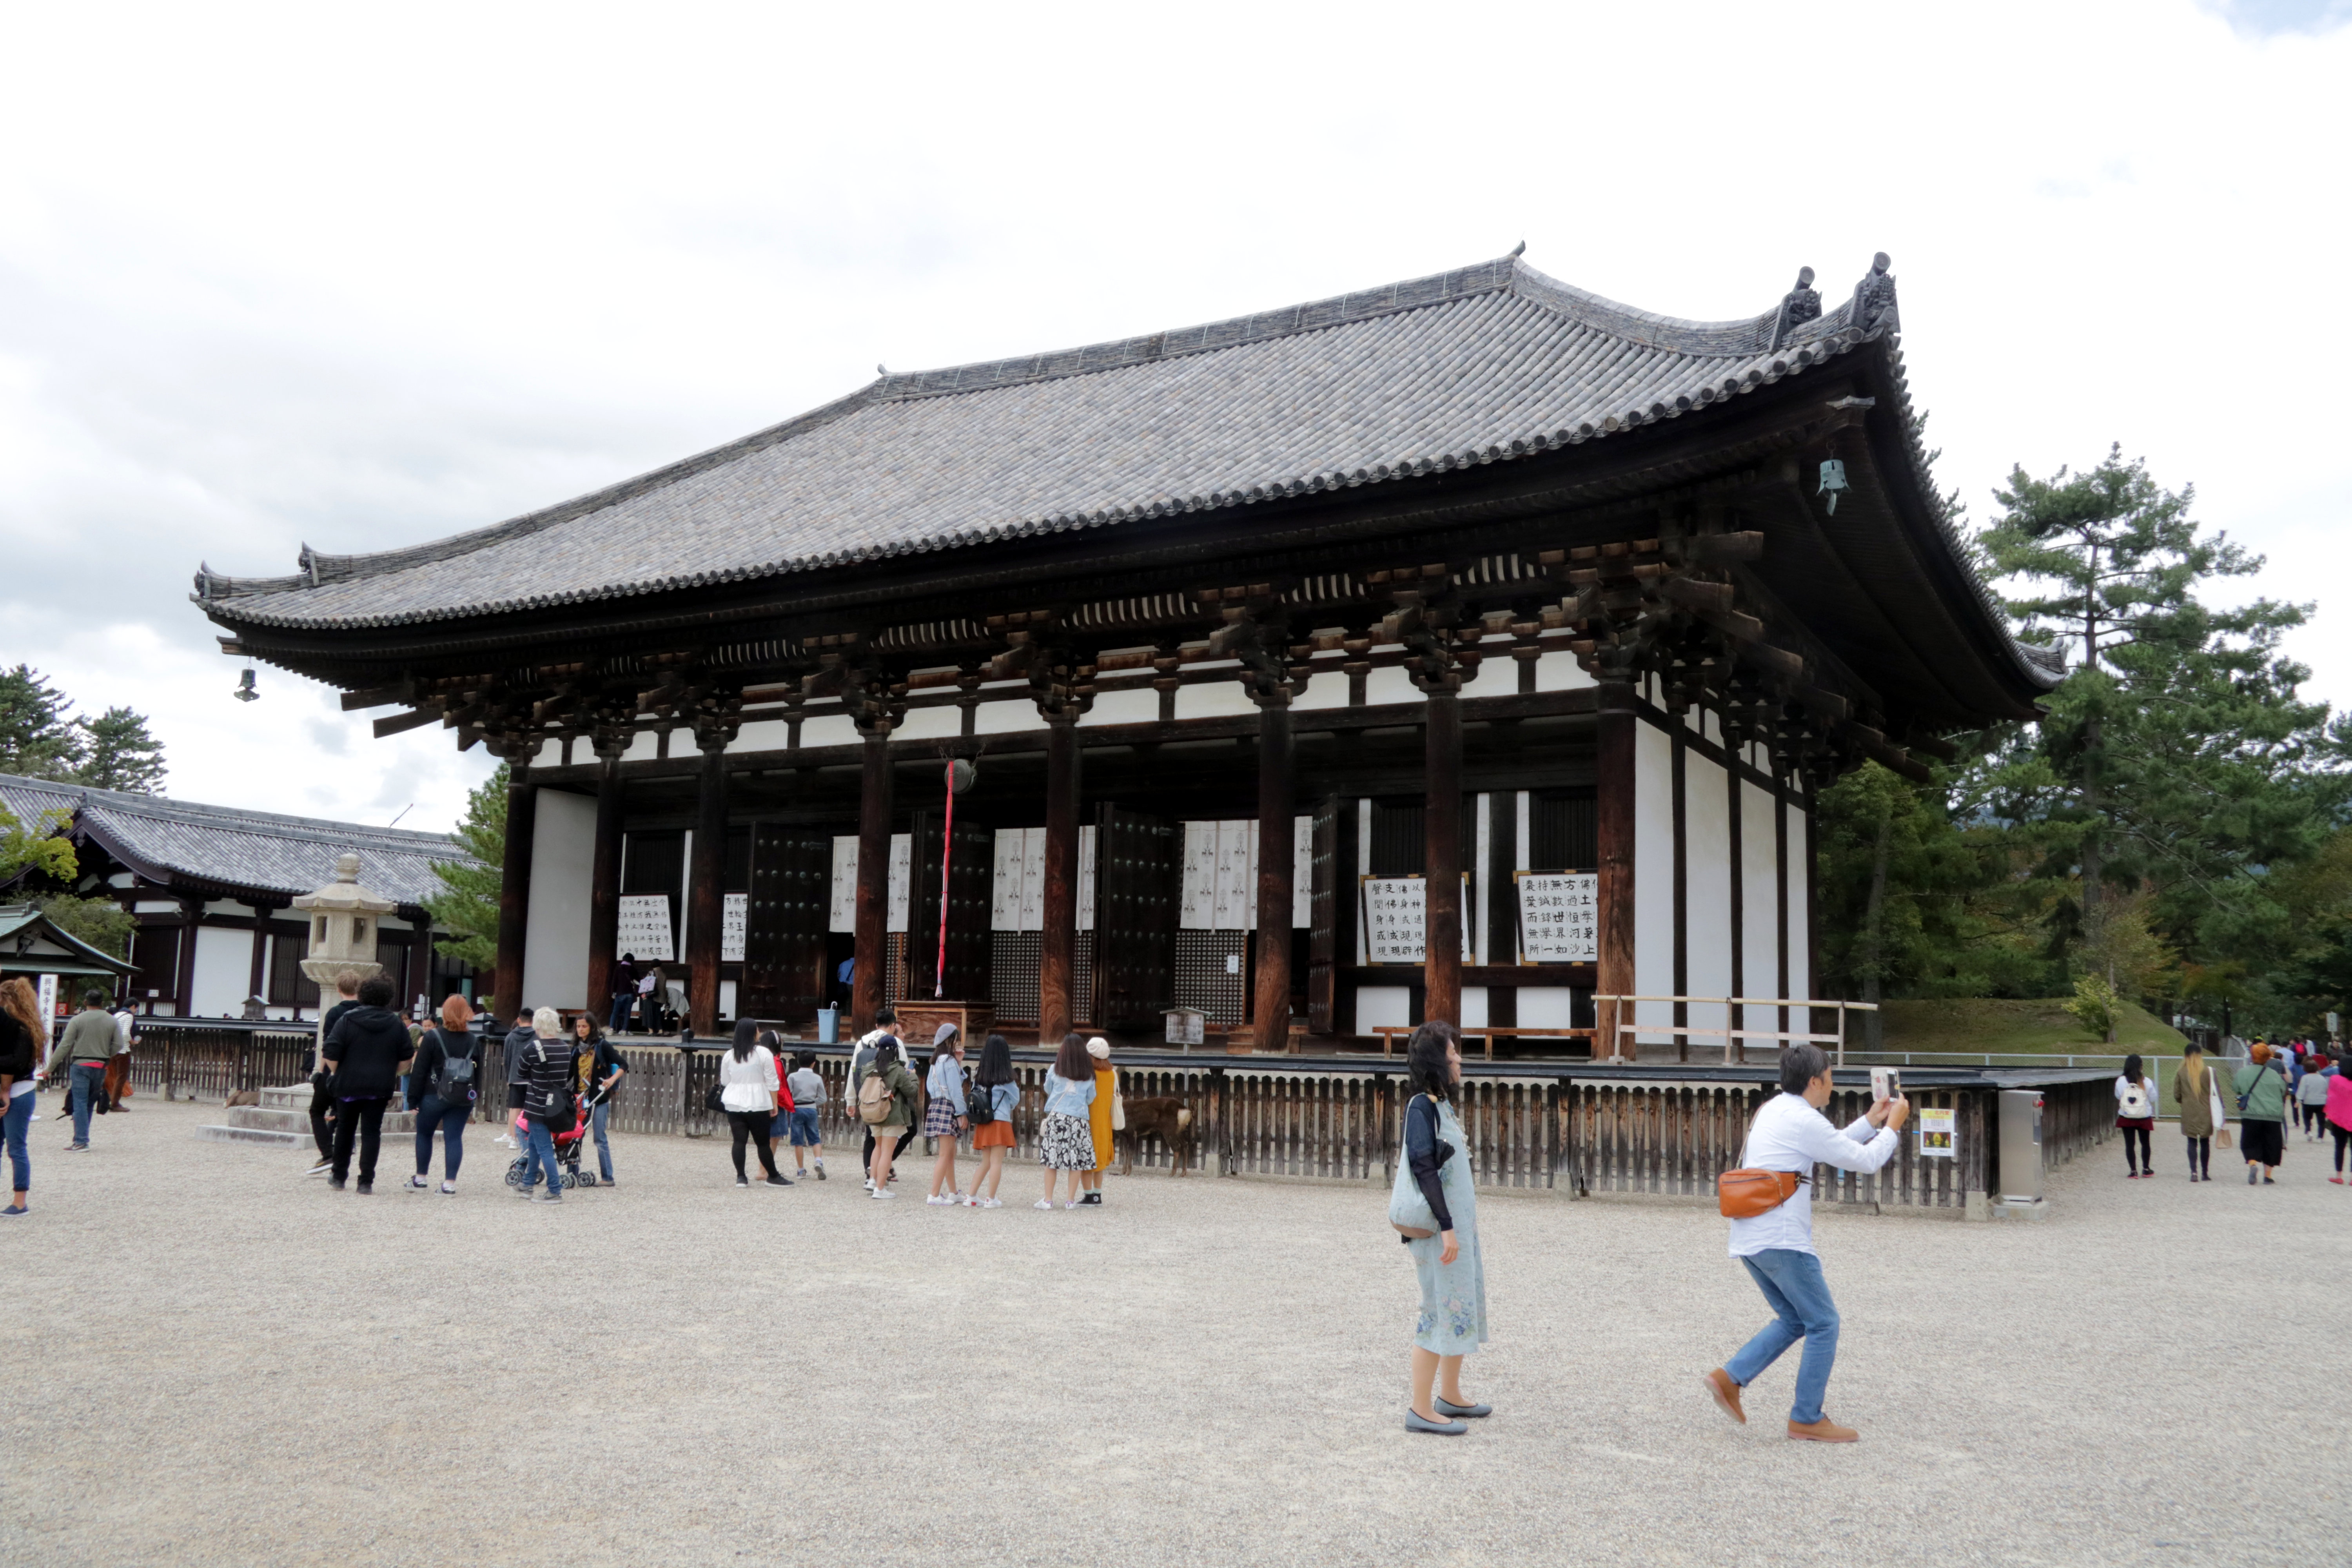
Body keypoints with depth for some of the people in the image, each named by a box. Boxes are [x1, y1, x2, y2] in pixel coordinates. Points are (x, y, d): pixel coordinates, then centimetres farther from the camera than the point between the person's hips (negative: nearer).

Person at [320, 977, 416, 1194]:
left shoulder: (347, 1021, -5)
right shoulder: (397, 1025, 2)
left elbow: (331, 1054, -9)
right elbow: (405, 1061, 3)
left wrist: (338, 1074, 8)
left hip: (348, 1086, 0)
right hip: (380, 1088, 0)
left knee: (345, 1130, 15)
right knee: (371, 1133, 2)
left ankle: (338, 1177, 25)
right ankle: (366, 1182, -2)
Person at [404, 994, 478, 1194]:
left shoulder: (432, 1037, -7)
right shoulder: (473, 1041, 6)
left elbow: (420, 1070, -7)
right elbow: (478, 1074, 10)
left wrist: (413, 1099, -3)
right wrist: (472, 1099, 15)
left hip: (435, 1096, -3)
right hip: (463, 1100, 3)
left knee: (424, 1134, 14)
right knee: (454, 1138, 3)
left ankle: (420, 1179, 19)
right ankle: (450, 1182, -1)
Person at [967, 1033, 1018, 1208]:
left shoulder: (979, 1077, 4)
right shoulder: (1006, 1080, -7)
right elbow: (1016, 1100, 4)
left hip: (983, 1123, 5)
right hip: (1001, 1122, -5)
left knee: (985, 1163, 14)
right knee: (997, 1162, -1)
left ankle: (972, 1197, 11)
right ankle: (991, 1199, -2)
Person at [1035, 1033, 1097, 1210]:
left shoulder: (1055, 1070, 0)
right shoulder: (1089, 1074, 2)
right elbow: (1090, 1100, 10)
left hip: (1056, 1118, 0)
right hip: (1078, 1120, 0)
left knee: (1051, 1158, 3)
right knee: (1077, 1161, 5)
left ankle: (1048, 1200, 3)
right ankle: (1071, 1200, 6)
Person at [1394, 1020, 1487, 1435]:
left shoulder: (1441, 1105, 13)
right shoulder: (1422, 1106, -15)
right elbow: (1424, 1168, -21)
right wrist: (1446, 1226, -23)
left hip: (1458, 1223, 10)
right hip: (1439, 1228, -10)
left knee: (1463, 1305, 16)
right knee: (1442, 1309, -6)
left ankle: (1450, 1395, 28)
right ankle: (1421, 1408, 1)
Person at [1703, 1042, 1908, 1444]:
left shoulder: (1773, 1111, 16)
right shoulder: (1803, 1120, -13)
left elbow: (1830, 1146, 29)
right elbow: (1865, 1161, -7)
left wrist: (1870, 1122, 26)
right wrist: (1892, 1126, 9)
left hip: (1749, 1240, 9)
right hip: (1781, 1240, -9)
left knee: (1794, 1320, 18)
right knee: (1823, 1323, 3)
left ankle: (1730, 1377, 8)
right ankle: (1807, 1419, 8)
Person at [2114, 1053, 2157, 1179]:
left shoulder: (2121, 1081, -13)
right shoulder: (2147, 1082, -13)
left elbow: (2118, 1096, -1)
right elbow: (2153, 1098, -3)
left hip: (2126, 1118, -1)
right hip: (2144, 1117, 1)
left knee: (2130, 1144, 5)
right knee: (2145, 1143, 18)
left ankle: (2134, 1171, 3)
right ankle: (2146, 1169, 28)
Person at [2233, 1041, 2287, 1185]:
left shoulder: (2243, 1072, -4)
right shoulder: (2275, 1075, -2)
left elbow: (2235, 1089, 5)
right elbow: (2284, 1092, 7)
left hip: (2250, 1115, 0)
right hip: (2273, 1115, 0)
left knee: (2251, 1144, 8)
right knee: (2270, 1145, 10)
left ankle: (2252, 1165, -19)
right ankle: (2267, 1176, 10)